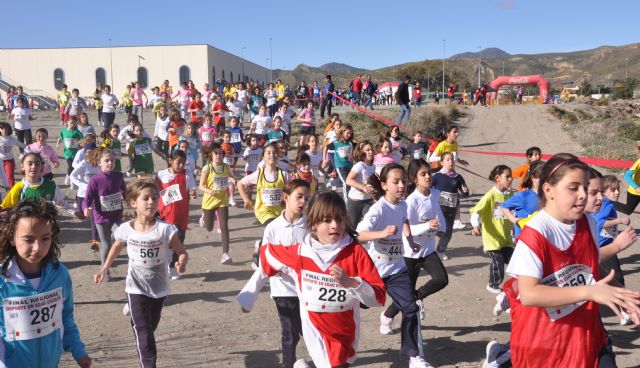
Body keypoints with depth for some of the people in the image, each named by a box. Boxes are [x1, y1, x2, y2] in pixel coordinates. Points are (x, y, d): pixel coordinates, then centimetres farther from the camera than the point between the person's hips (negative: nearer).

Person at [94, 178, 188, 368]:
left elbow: (182, 252, -16)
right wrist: (104, 269, 9)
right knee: (144, 333, -6)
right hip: (137, 288, -1)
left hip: (159, 288, 2)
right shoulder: (126, 229, -14)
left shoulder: (165, 229, -20)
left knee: (149, 327, 25)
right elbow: (116, 247, 9)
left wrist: (182, 263, -38)